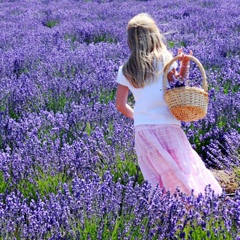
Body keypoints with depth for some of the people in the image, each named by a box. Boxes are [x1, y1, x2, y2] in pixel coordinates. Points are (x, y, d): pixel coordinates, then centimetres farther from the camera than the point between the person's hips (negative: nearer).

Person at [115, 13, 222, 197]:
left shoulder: (125, 70, 7)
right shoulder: (164, 59, -2)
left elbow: (120, 105, 10)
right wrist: (185, 64, 0)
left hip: (142, 130, 3)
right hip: (167, 127, -3)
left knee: (156, 180, 7)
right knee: (185, 174, 5)